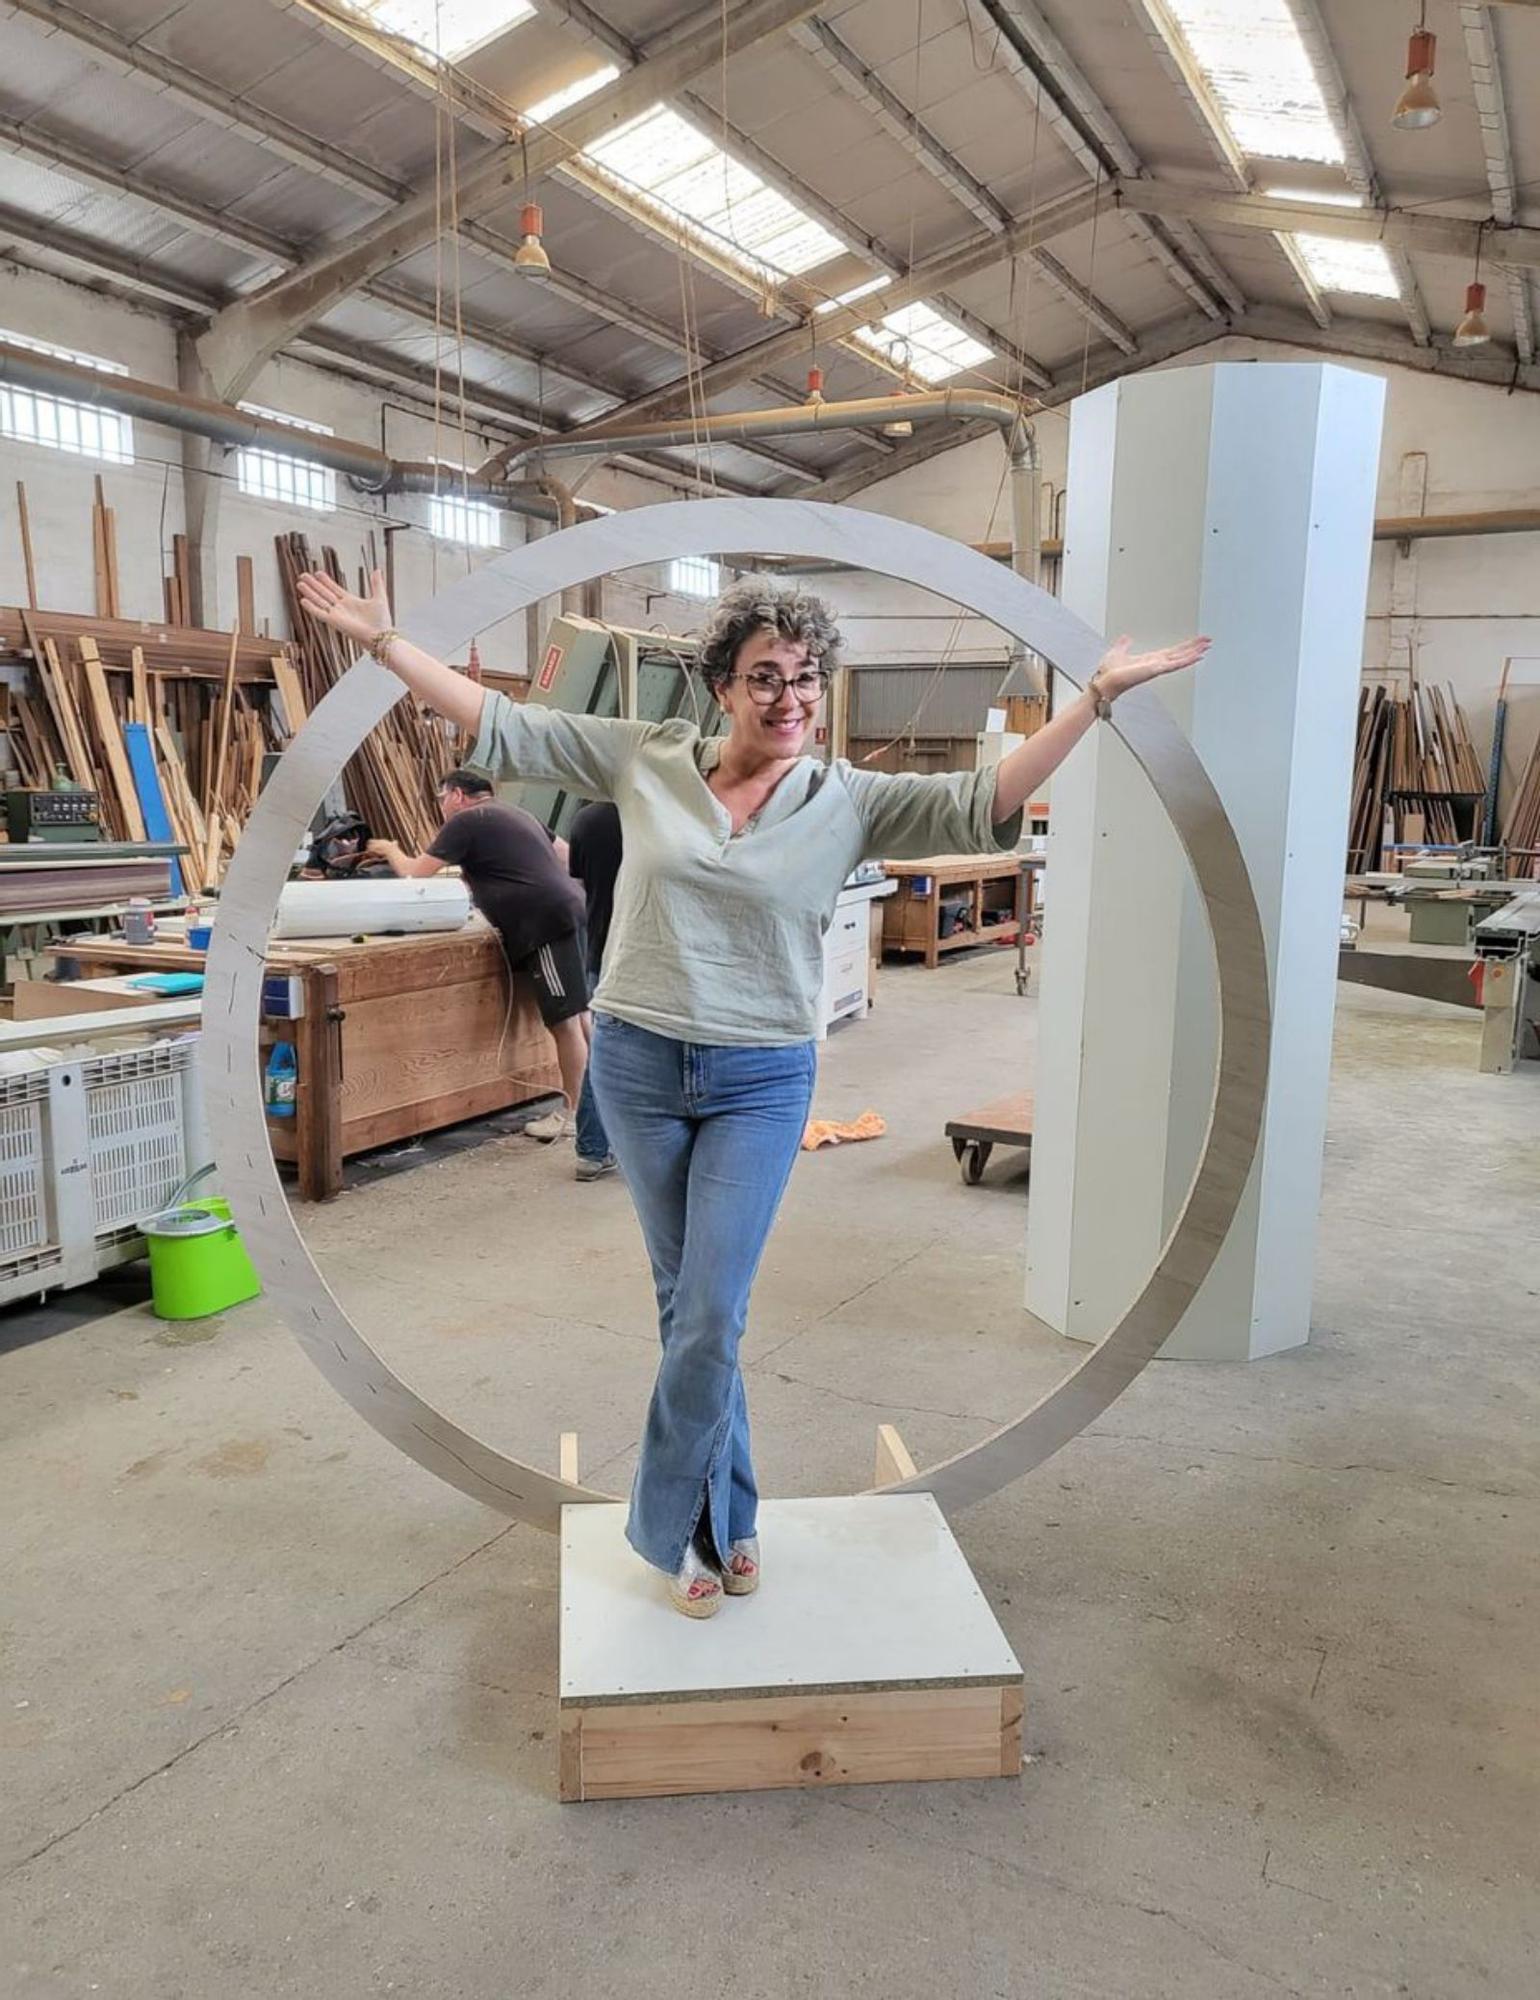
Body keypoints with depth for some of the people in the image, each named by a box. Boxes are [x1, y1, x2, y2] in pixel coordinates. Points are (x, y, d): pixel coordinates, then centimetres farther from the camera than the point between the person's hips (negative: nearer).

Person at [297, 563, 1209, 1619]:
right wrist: (385, 638, -1)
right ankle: (729, 1519, 32)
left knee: (712, 1315, -4)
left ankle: (675, 1529, 21)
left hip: (760, 1084, -1)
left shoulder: (852, 801, -3)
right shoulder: (646, 759, 0)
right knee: (688, 1304, 13)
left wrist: (1096, 695, -18)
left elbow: (983, 806, -13)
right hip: (637, 1065, 2)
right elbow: (502, 727, 2)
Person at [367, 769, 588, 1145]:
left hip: (546, 923, -9)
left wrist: (390, 850, 20)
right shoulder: (516, 815, 25)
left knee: (565, 1021, -7)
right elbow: (565, 853, 30)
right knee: (576, 1015, 11)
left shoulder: (465, 821, -1)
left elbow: (415, 873, 1)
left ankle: (574, 1114, -3)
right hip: (566, 909, 9)